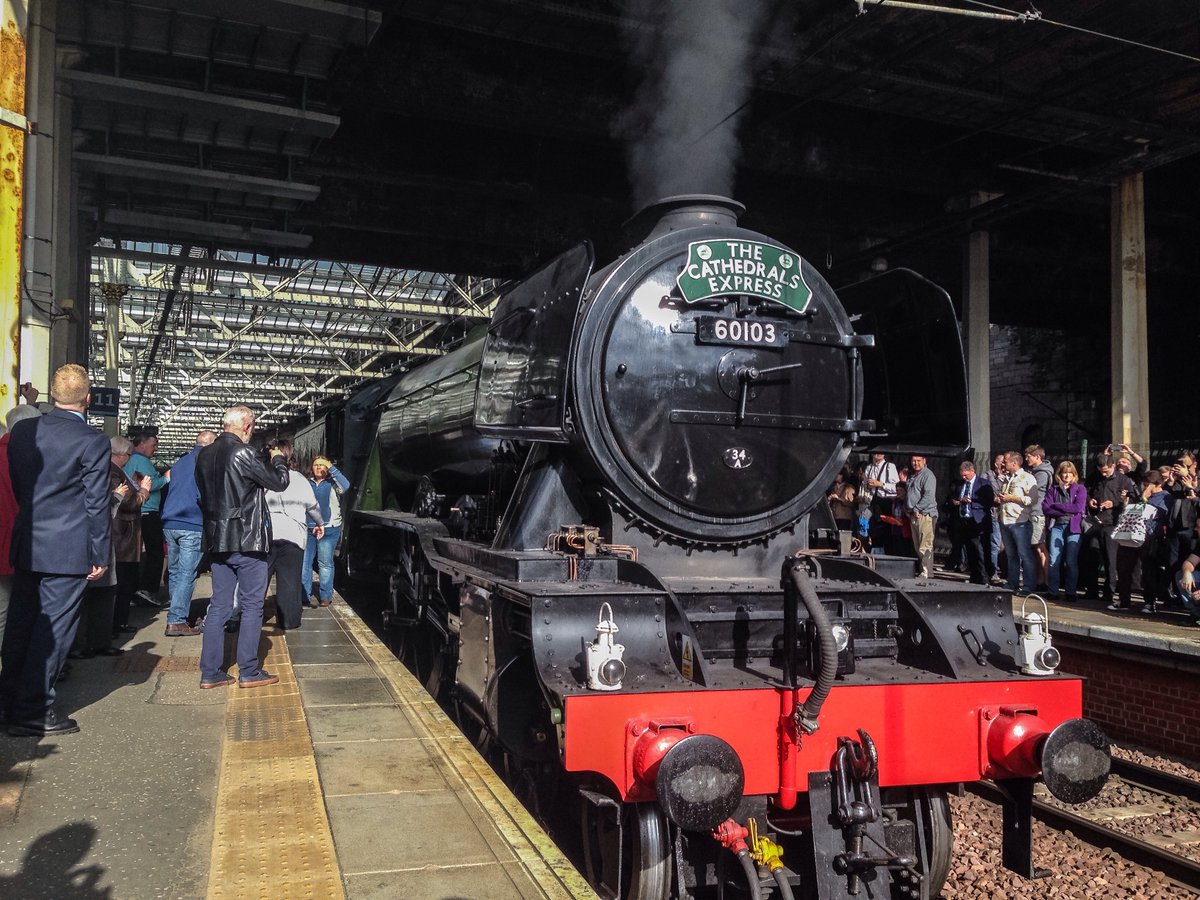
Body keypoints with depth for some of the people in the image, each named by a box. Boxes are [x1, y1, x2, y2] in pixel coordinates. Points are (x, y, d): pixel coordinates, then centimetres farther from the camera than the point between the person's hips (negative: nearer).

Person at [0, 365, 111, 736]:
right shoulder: (93, 441, -14)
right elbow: (97, 504, -12)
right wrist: (102, 555, -5)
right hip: (68, 549, -6)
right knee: (53, 628, 3)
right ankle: (33, 712, 8)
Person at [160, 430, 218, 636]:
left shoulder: (180, 462, 19)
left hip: (170, 524, 7)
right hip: (192, 526, -7)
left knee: (174, 572, 13)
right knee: (186, 575, -6)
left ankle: (178, 614, 20)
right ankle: (176, 621, -9)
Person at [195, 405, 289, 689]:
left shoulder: (204, 455, 7)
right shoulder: (244, 453, -16)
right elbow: (279, 482, -8)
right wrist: (278, 459, 11)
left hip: (217, 540, 7)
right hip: (247, 540, -7)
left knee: (219, 606, 11)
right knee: (251, 606, 2)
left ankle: (210, 672, 13)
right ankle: (249, 672, 5)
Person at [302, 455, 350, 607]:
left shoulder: (332, 483, 2)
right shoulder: (307, 483, 13)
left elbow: (345, 486, -19)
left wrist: (332, 468, -18)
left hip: (328, 529, -4)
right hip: (308, 529, 4)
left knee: (325, 564, 1)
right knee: (304, 563, 3)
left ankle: (325, 596, 8)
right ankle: (304, 595, 11)